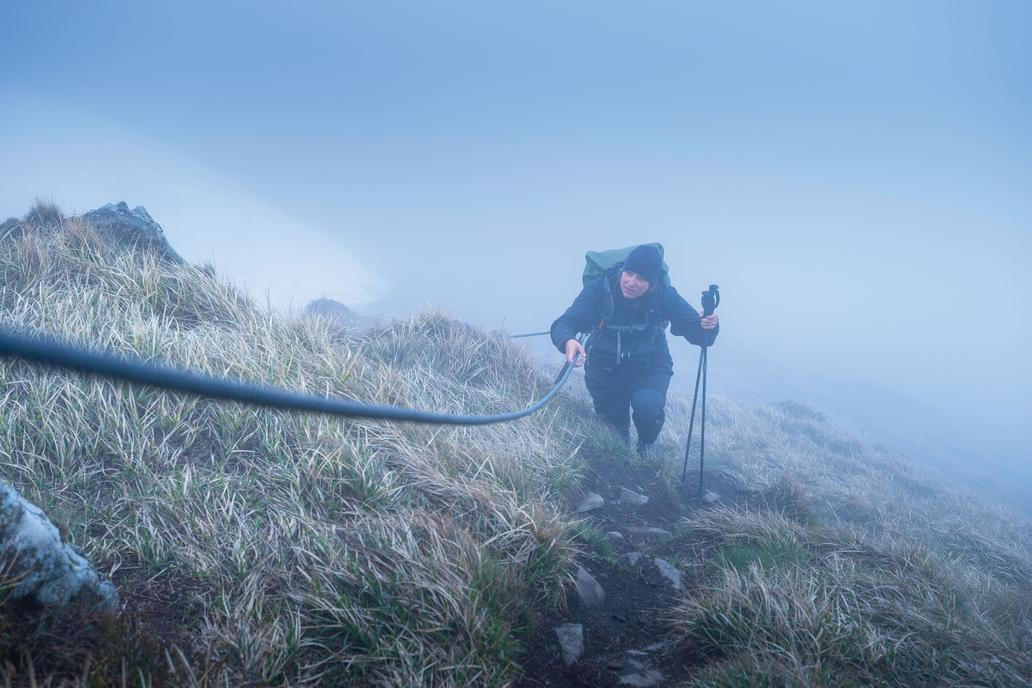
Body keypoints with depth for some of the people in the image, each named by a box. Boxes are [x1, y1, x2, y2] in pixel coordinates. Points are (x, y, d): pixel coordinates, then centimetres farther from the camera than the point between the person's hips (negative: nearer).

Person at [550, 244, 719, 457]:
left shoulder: (664, 296, -21)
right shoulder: (599, 289, -25)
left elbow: (698, 333, -18)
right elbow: (564, 324, -35)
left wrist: (709, 327, -43)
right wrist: (568, 342, -59)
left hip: (650, 366, 0)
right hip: (605, 367, 1)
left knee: (646, 407, -29)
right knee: (614, 429, 14)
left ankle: (645, 447, 8)